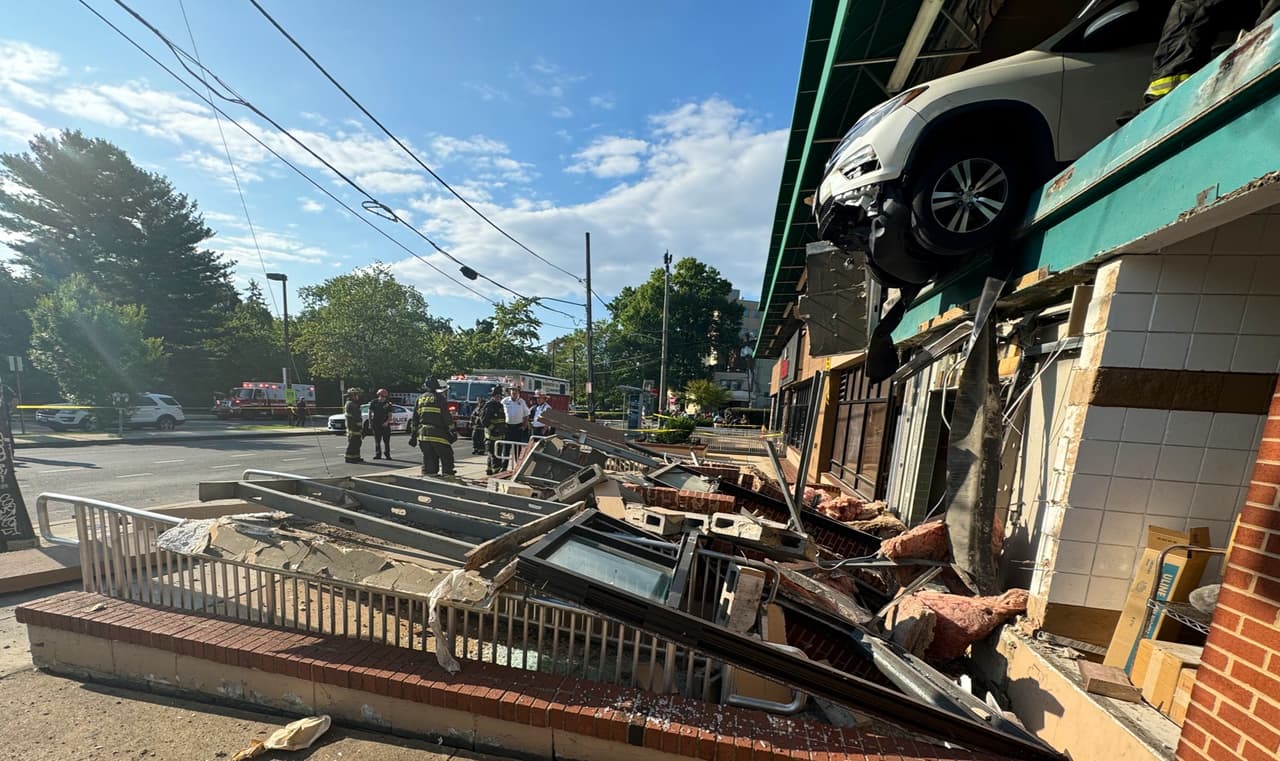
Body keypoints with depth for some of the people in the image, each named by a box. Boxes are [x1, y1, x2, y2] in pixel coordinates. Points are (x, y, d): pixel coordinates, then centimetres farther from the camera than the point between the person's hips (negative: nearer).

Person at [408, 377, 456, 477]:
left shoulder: (420, 399, 13)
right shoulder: (439, 398, -4)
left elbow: (415, 418, 14)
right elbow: (447, 416, -8)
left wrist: (413, 434, 18)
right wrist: (452, 430, -5)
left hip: (423, 434, 6)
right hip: (437, 434, -6)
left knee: (428, 457, 12)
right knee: (447, 456, 2)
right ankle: (447, 473, -2)